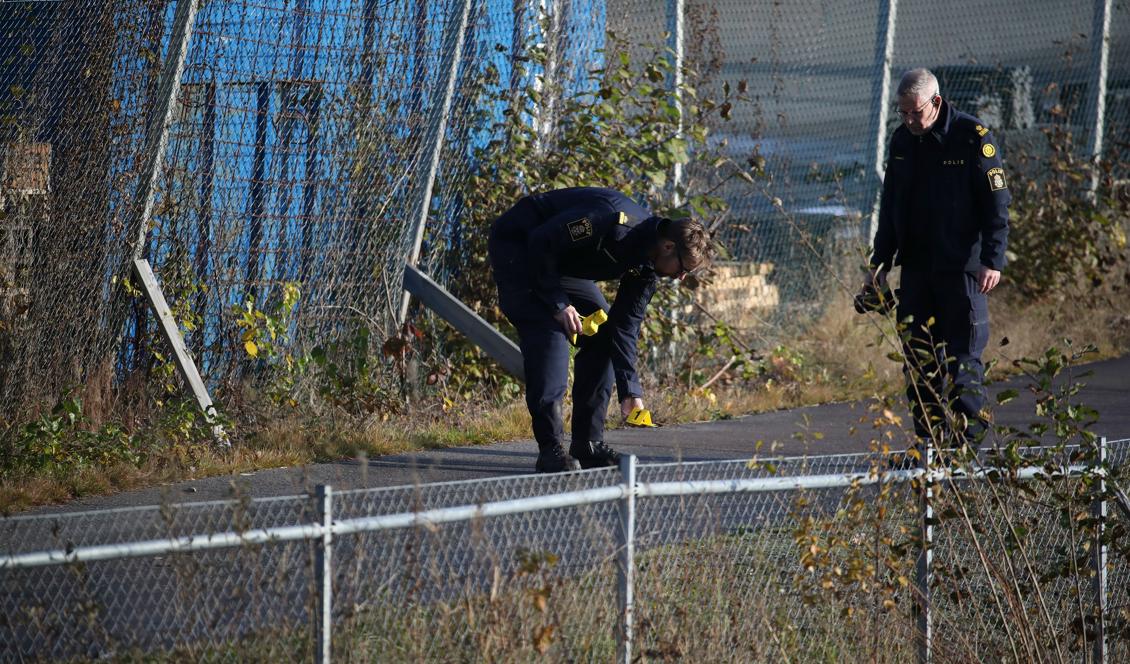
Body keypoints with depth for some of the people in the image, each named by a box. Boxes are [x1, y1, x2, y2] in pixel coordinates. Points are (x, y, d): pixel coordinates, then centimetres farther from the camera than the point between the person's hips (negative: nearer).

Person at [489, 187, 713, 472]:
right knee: (550, 334, -22)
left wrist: (630, 391, -6)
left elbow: (625, 326, -1)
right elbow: (541, 241, -30)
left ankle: (589, 443, 5)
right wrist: (559, 303, -25)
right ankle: (551, 450, -22)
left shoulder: (648, 267, -5)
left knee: (604, 334, 1)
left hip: (563, 262, 9)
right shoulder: (615, 222, -34)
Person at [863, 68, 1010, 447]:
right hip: (915, 267, 6)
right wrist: (880, 261, 16)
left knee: (963, 357, -7)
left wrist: (993, 260, -18)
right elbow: (890, 205, 20)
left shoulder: (974, 138, -9)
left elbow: (997, 204, -10)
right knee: (918, 357, 5)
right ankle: (931, 441, 10)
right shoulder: (902, 140, 11)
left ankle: (970, 441, -3)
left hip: (962, 269, -6)